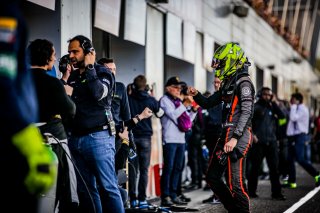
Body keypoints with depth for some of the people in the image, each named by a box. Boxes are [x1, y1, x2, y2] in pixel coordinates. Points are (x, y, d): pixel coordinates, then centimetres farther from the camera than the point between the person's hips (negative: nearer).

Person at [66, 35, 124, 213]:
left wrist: (89, 67, -9)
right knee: (85, 189, 6)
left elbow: (98, 93, -18)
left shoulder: (102, 72, 1)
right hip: (76, 138, 6)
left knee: (107, 187, -9)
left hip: (98, 136, -6)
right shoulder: (73, 76, 18)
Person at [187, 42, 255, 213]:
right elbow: (208, 103, 26)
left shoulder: (243, 82, -9)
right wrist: (196, 95, 5)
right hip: (226, 135, 10)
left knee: (236, 183, -10)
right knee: (212, 177, 13)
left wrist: (235, 138, -25)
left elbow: (246, 112, -18)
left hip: (238, 136, -10)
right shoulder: (228, 83, 19)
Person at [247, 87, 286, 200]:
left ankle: (276, 192, 6)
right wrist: (252, 134, -15)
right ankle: (251, 191, 15)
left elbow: (282, 115, 0)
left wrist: (274, 102, -3)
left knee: (274, 168, 2)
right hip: (258, 142, -4)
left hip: (271, 142, 4)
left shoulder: (271, 107, 13)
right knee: (255, 167, 3)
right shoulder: (255, 107, -1)